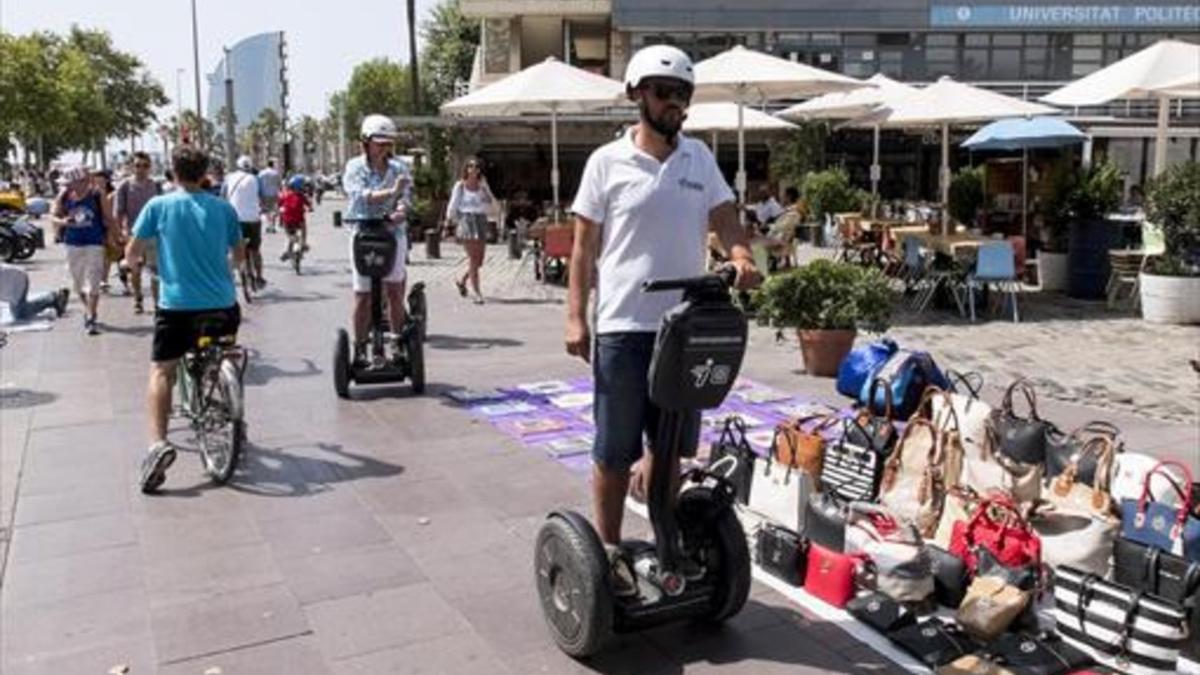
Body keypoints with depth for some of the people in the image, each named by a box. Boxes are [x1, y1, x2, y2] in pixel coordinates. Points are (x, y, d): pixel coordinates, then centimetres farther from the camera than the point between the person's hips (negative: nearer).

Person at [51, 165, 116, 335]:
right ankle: (89, 311, 36)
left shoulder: (97, 195, -7)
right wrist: (63, 221, -16)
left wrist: (113, 240, -1)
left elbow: (109, 219, 0)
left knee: (93, 284, -9)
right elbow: (53, 216, 6)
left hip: (94, 244, -4)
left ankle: (91, 319, -5)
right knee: (77, 283, 15)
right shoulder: (64, 196, 1)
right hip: (73, 244, 4)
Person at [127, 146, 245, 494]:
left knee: (161, 370, 1)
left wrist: (136, 261, 25)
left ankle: (158, 442, -20)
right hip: (223, 304, 3)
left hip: (177, 304, -2)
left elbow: (132, 253, 1)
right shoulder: (223, 208, 4)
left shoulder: (158, 206, -2)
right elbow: (239, 253, 16)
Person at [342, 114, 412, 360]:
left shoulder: (399, 168, 7)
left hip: (393, 232, 1)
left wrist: (400, 211, -26)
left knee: (394, 289, -1)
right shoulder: (355, 167, 2)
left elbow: (406, 195, -4)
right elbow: (361, 195, -14)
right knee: (363, 294, 2)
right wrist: (390, 192, -29)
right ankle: (360, 347, 13)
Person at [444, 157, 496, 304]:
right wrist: (449, 222, 1)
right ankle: (477, 293, -9)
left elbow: (492, 202, 2)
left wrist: (484, 186, -6)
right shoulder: (460, 185, 2)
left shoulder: (482, 185, 12)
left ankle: (462, 281, 32)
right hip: (466, 221, -5)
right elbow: (453, 205, 4)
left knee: (479, 260, 6)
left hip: (481, 222, 5)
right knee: (473, 258, -11)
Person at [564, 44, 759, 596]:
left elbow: (724, 219, 4)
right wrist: (576, 316, -8)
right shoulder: (608, 162, -2)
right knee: (614, 450, 5)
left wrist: (741, 256, -18)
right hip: (623, 328, -4)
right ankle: (608, 548, 19)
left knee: (672, 445, 15)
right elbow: (585, 245, -2)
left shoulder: (700, 158, 9)